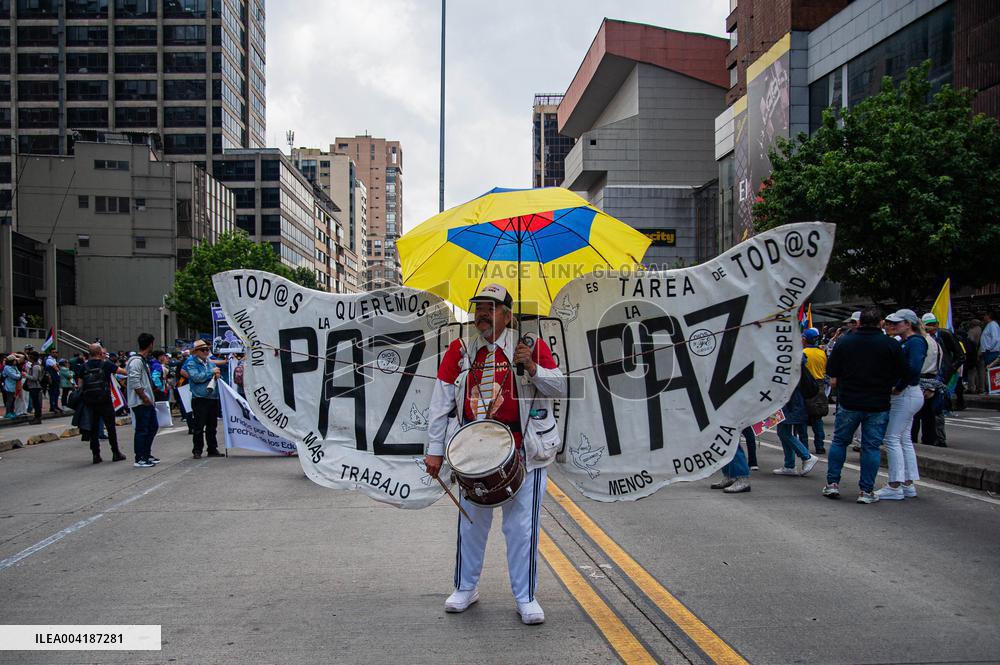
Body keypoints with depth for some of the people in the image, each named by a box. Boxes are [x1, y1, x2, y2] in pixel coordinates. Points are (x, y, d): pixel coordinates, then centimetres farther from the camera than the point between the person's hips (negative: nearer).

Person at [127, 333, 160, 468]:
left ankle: (147, 454, 26)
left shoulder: (144, 360, 15)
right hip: (140, 402, -10)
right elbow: (135, 383, -23)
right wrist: (145, 398, -18)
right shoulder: (136, 361, -16)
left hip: (148, 401, 10)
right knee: (142, 430, -5)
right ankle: (139, 459, 1)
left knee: (153, 427, 16)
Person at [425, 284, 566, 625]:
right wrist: (435, 449, 0)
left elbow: (560, 388, -2)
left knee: (522, 526, 2)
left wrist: (532, 369, -21)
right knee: (471, 521, 13)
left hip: (522, 453, -2)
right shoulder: (459, 349, 2)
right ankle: (465, 588, 31)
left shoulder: (531, 345, -3)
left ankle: (525, 597, 15)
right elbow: (441, 402, 2)